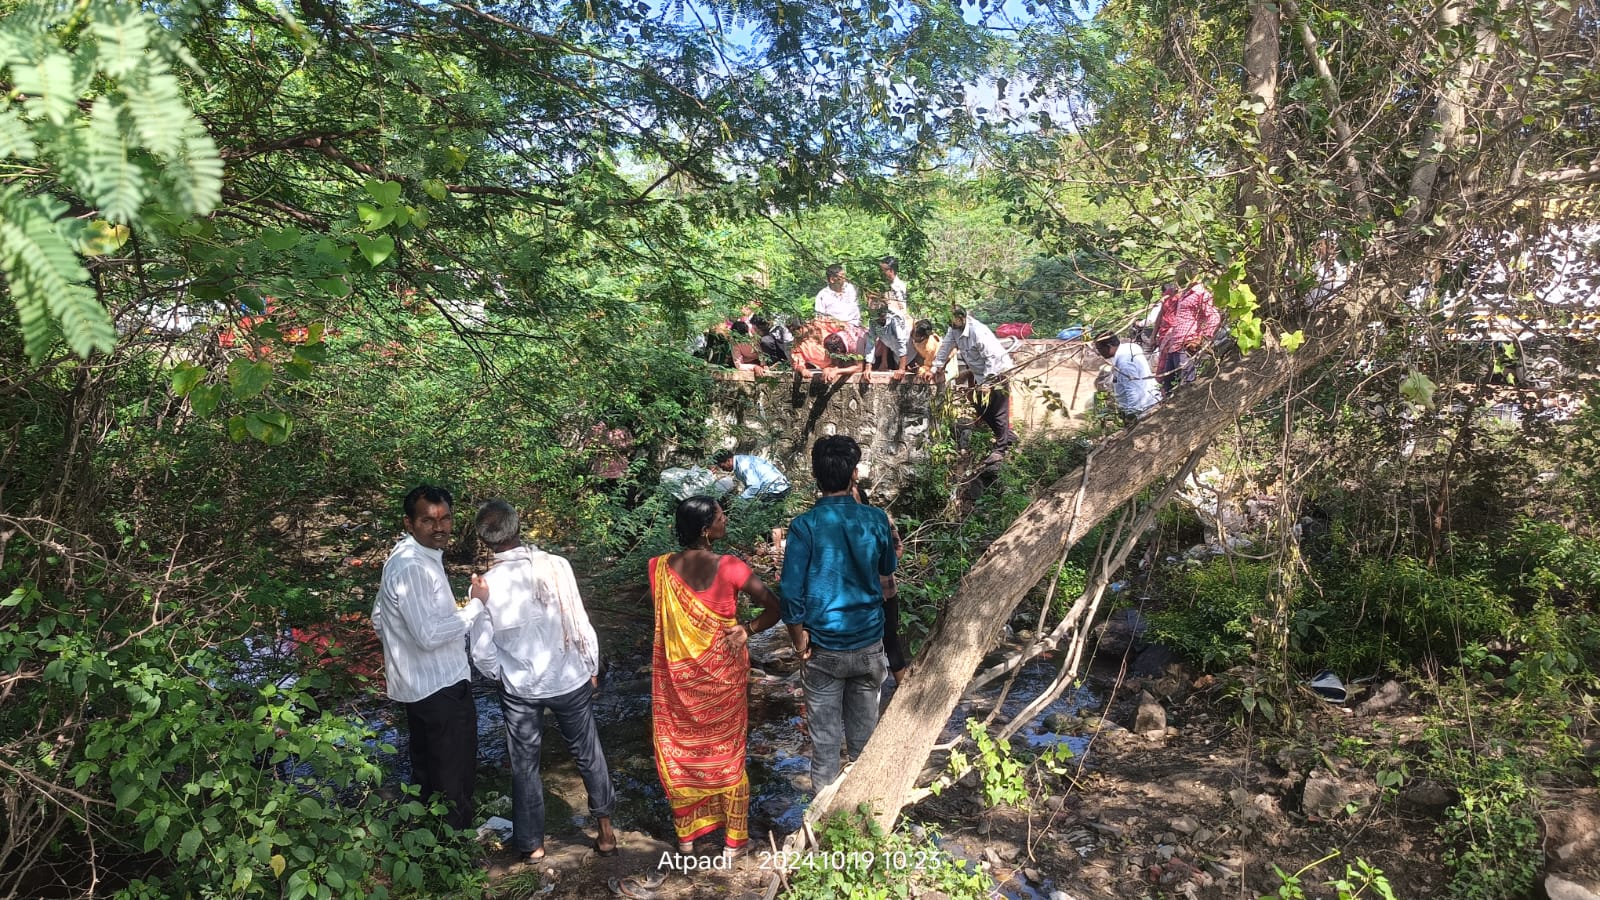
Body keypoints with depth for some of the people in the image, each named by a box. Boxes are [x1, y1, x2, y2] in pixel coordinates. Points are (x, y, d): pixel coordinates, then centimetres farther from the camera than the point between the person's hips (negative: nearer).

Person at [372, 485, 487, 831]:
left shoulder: (413, 556, 6)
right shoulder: (412, 568, -26)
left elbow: (379, 619, 17)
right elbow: (429, 635, -30)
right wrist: (475, 604, -21)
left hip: (418, 686, 10)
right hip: (441, 687, -10)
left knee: (427, 770, 24)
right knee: (455, 778, 4)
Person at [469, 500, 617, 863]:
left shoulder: (486, 585, -18)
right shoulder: (556, 566, -19)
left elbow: (483, 652, -10)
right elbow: (580, 625, -11)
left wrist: (501, 676, 11)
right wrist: (592, 668, 5)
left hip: (520, 689, 0)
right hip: (570, 681, 0)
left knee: (524, 765, 18)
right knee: (588, 754, 19)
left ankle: (531, 843, 32)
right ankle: (605, 829, 31)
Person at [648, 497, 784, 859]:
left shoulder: (660, 568, -11)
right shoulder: (730, 567, -19)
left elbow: (661, 614, 4)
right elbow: (775, 609, -17)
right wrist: (746, 629, -6)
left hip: (677, 674, 2)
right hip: (722, 672, -2)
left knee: (680, 751, 18)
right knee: (727, 752, 14)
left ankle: (686, 835, 30)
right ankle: (733, 839, 25)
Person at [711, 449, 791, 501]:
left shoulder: (743, 464, -20)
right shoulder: (738, 464, 11)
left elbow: (754, 487, -26)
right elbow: (748, 485, 15)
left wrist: (738, 500, -20)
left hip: (776, 489, -10)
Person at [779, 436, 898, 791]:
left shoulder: (805, 525, -14)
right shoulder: (876, 519, -6)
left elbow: (792, 592, -15)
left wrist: (800, 643, -2)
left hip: (823, 650, -2)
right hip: (868, 645, 2)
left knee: (825, 742, 9)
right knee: (864, 737, 15)